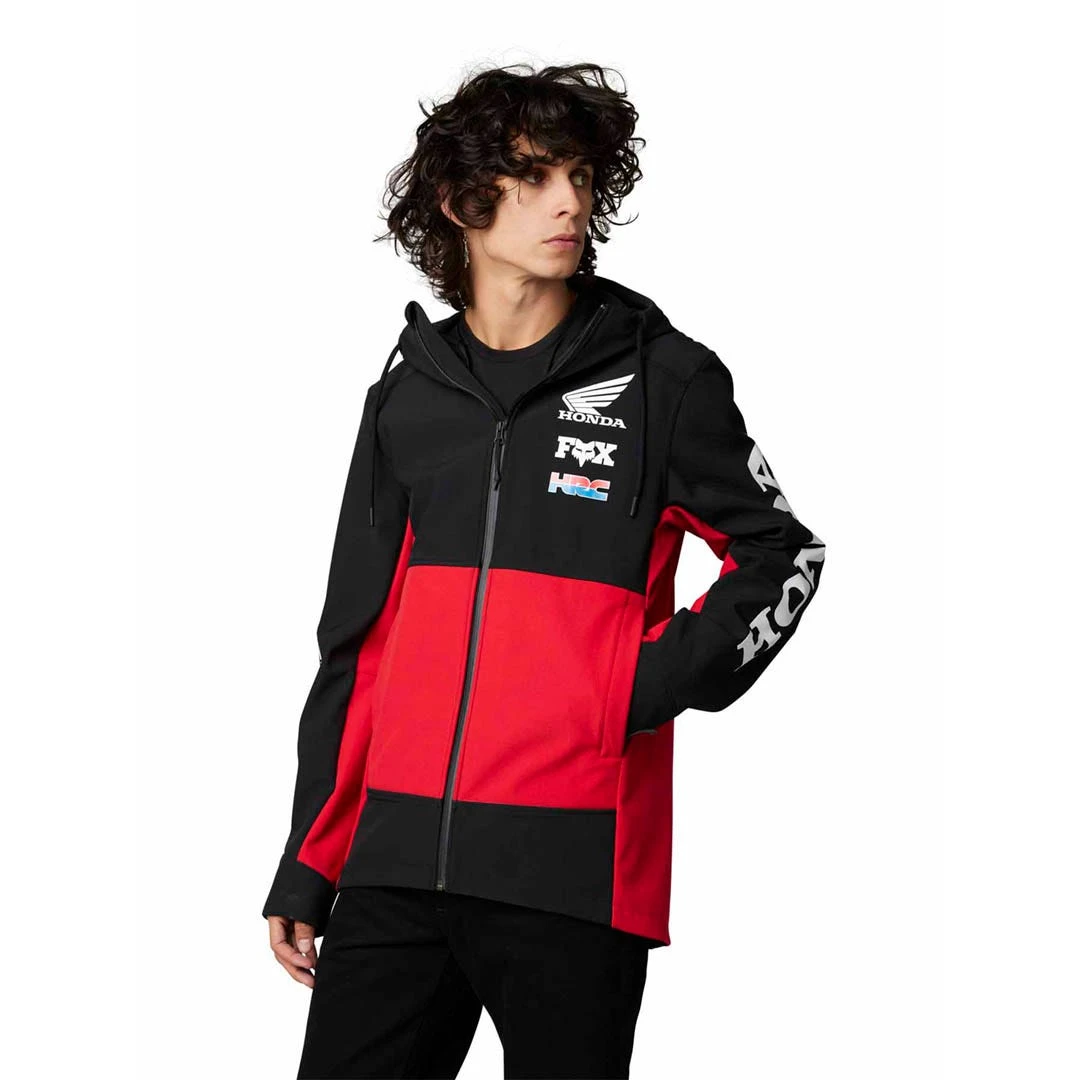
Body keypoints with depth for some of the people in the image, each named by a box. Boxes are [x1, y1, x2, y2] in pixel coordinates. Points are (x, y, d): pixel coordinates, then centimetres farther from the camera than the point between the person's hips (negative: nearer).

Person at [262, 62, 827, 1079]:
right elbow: (354, 649, 14)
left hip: (575, 869, -3)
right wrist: (306, 870, 12)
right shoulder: (406, 395, 12)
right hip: (398, 860, 3)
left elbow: (781, 553, 8)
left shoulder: (662, 376, 2)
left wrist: (658, 684, -8)